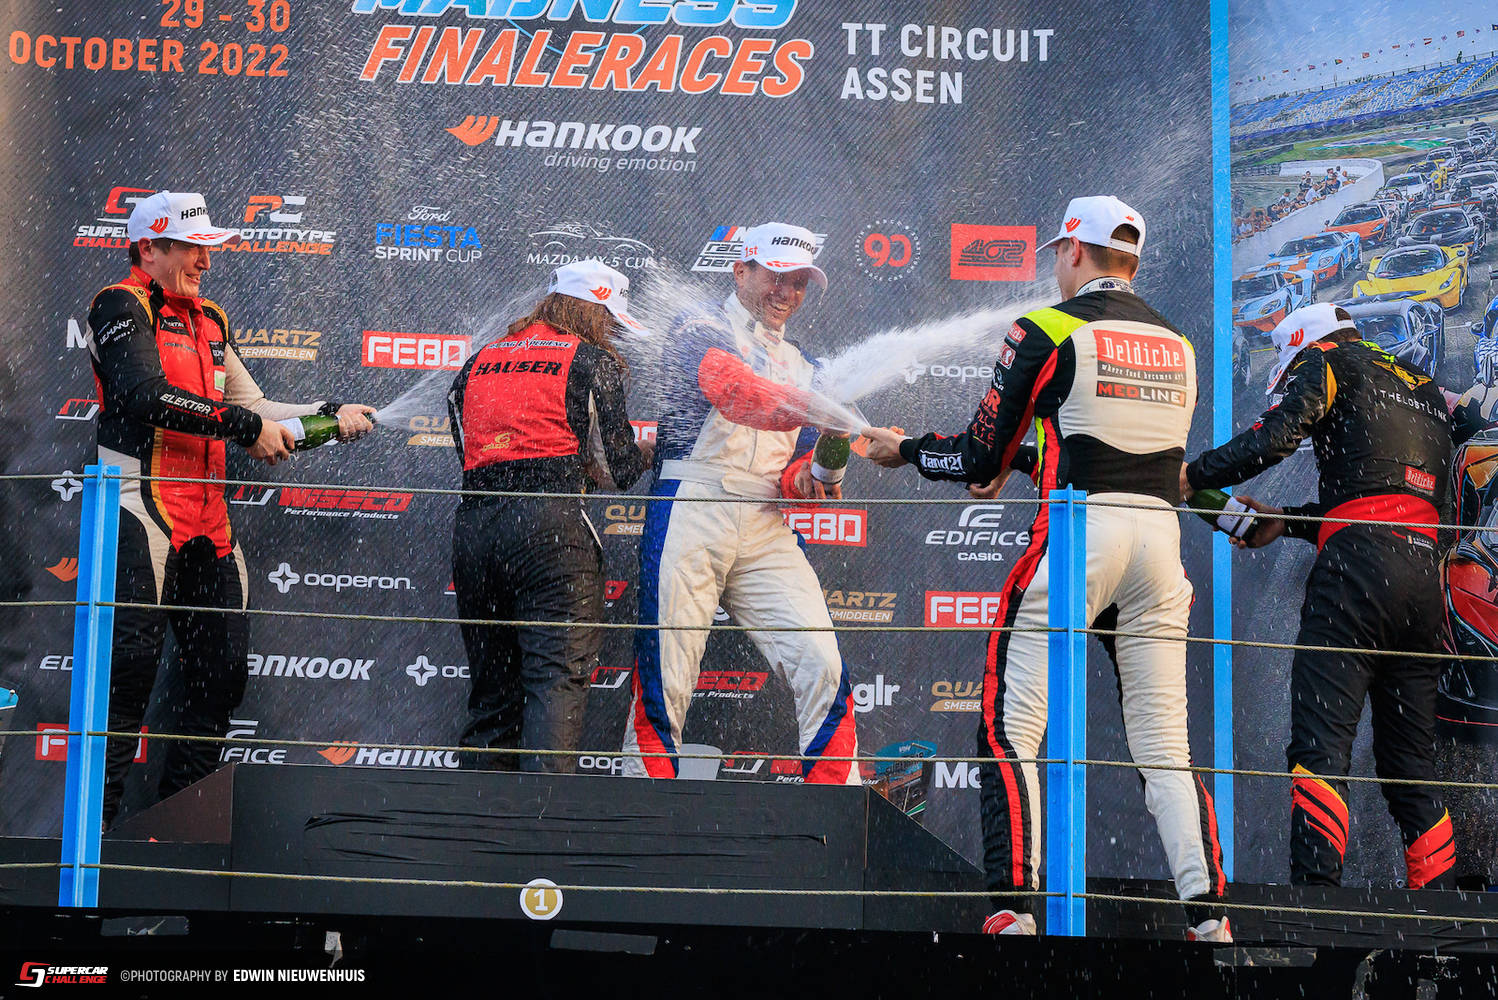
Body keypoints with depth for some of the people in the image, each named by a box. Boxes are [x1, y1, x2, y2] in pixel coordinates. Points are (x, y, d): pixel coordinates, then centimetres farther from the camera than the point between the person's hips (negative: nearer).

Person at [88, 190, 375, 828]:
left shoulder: (209, 321, 21)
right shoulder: (122, 307, -4)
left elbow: (253, 410, 24)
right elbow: (146, 394, -19)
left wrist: (331, 415, 12)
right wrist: (247, 427, -17)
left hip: (207, 520, 8)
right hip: (142, 507, -8)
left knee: (224, 671, 7)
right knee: (130, 665, -11)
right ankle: (93, 824, -7)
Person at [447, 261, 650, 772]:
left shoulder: (477, 362, 22)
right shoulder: (593, 360, 7)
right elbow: (621, 466, 4)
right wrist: (646, 452, 28)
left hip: (472, 524, 6)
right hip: (549, 523, -5)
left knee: (490, 689, 12)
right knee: (559, 676, -9)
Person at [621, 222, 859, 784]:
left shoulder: (800, 368, 25)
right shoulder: (702, 331, 6)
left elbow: (791, 479, 16)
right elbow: (734, 391, -17)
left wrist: (814, 479, -9)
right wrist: (818, 410, -33)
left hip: (768, 529, 5)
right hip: (691, 511, -5)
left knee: (822, 668, -8)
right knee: (664, 678, -8)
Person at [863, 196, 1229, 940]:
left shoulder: (1048, 330, 0)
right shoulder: (1176, 344, 17)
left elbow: (981, 458, 1)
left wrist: (903, 451, 19)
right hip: (1160, 535, 5)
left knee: (1009, 730, 0)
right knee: (1165, 745, 9)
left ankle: (1015, 908, -10)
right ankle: (1210, 914, 1)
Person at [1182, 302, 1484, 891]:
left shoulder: (1328, 359, 9)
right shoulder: (1426, 390, 31)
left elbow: (1276, 435, -8)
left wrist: (1193, 477, 2)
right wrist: (1286, 524, 32)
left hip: (1359, 570, -7)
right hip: (1426, 573, 7)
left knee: (1319, 747, -13)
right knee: (1411, 765, 10)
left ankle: (1315, 892, -25)